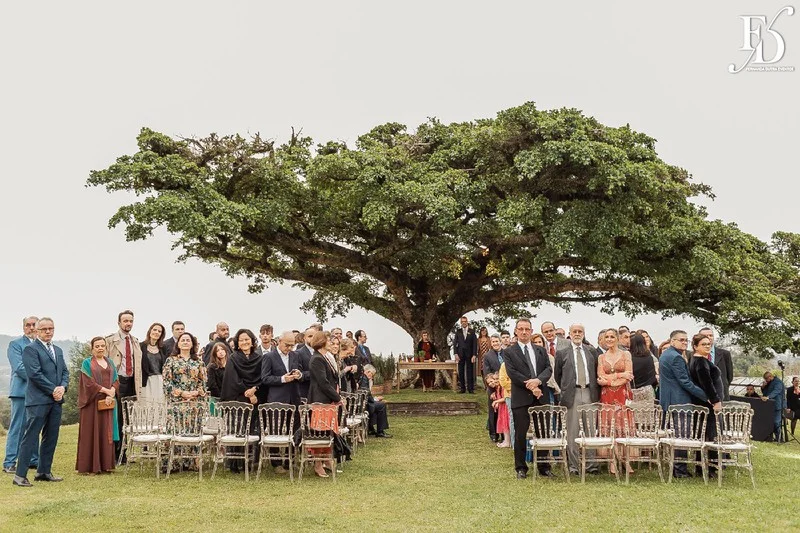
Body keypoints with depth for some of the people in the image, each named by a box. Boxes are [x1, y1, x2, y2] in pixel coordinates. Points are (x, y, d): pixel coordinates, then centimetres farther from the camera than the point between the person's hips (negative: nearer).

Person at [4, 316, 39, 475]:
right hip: (22, 391, -5)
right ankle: (9, 463, 0)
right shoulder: (15, 344, 0)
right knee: (17, 427, -4)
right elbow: (19, 367, -10)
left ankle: (33, 460, 17)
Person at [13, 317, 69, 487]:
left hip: (56, 400, 7)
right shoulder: (30, 349, -4)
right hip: (38, 400, -7)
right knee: (30, 438, -6)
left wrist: (63, 387, -3)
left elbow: (65, 372, 16)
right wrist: (53, 390, -13)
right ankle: (20, 475, -2)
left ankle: (44, 472, 18)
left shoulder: (58, 350, 19)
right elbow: (35, 374, -13)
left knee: (51, 438, 10)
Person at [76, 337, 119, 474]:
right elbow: (88, 383, -10)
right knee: (92, 433, -3)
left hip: (108, 402, 5)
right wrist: (106, 390, -12)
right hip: (92, 403, -4)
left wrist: (111, 394, -10)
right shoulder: (87, 363, 0)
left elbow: (116, 381, 8)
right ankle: (89, 466, 1)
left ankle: (105, 464, 9)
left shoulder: (110, 362, 14)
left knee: (107, 433, 5)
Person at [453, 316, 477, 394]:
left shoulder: (472, 331, 5)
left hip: (469, 354, -1)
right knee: (461, 372, 1)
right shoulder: (458, 331, 9)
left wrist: (474, 355, -7)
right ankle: (462, 388, 6)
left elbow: (475, 343, 1)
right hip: (460, 354, 1)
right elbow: (455, 343, 6)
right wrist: (455, 354, -5)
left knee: (470, 371, 0)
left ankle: (470, 389, 3)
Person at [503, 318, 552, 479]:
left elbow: (548, 369, 4)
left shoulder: (541, 350, 14)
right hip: (521, 398, -3)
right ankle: (521, 468, 13)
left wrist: (538, 380, -15)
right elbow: (512, 373, -9)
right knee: (520, 434, 2)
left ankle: (544, 466, 18)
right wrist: (531, 387, -14)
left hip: (541, 397, 3)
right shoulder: (509, 352, 2)